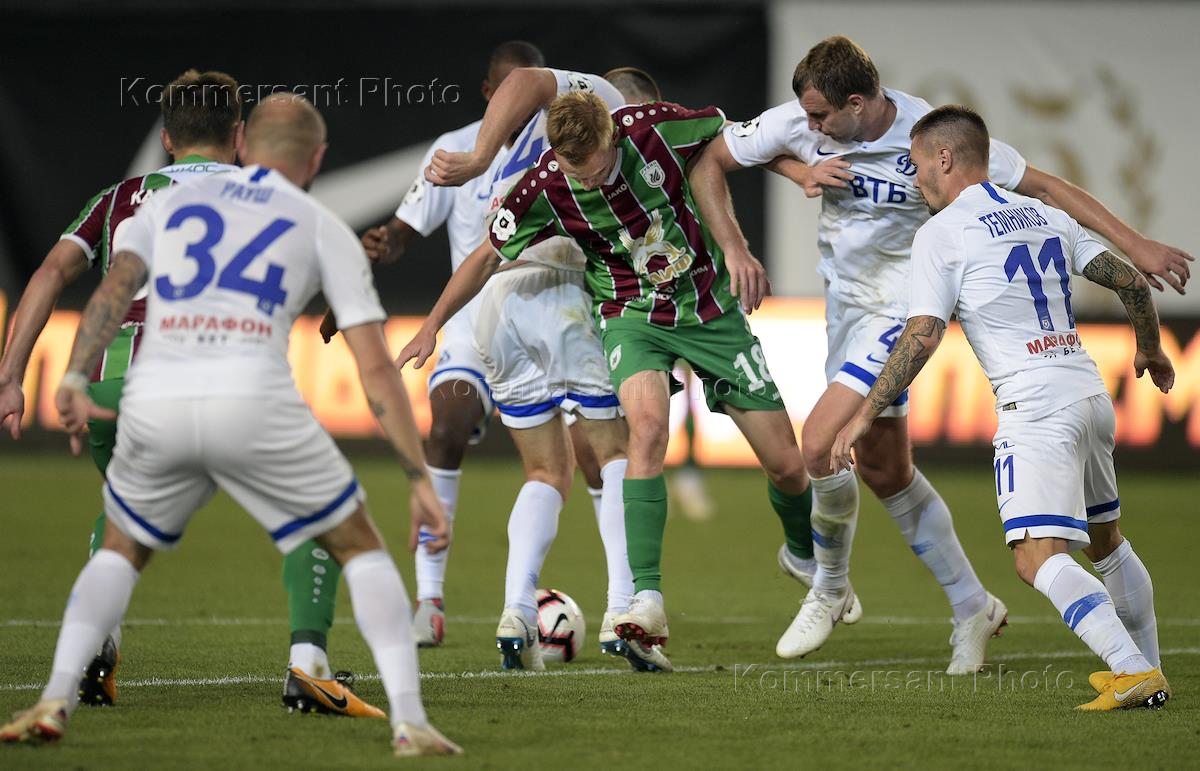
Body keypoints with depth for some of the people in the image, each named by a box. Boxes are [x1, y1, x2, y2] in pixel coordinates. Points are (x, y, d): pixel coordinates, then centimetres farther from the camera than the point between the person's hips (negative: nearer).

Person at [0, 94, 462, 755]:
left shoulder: (170, 202, 25)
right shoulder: (324, 228, 18)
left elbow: (114, 285, 6)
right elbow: (375, 367, 11)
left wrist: (75, 380, -4)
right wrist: (420, 481, 11)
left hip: (153, 404, 2)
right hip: (254, 401, -2)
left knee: (121, 551, 28)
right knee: (360, 548, 16)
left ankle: (54, 701, 10)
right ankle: (408, 720, 3)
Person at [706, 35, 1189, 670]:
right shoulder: (801, 122, -11)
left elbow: (1044, 187, -14)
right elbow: (710, 159, 1)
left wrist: (1136, 247, -15)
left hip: (902, 305, -6)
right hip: (845, 299, 6)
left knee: (820, 442, -19)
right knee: (884, 468, 12)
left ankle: (827, 587, 8)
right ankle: (972, 608, 27)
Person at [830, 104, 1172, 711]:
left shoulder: (941, 234, -3)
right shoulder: (1046, 217, 16)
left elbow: (921, 338, -9)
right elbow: (1130, 282, 16)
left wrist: (864, 415, -3)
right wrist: (1150, 351, 34)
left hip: (1035, 405, -8)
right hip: (1091, 392, 8)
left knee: (1038, 558, -15)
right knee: (1103, 540, 23)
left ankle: (1135, 670, -29)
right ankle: (1147, 674, 27)